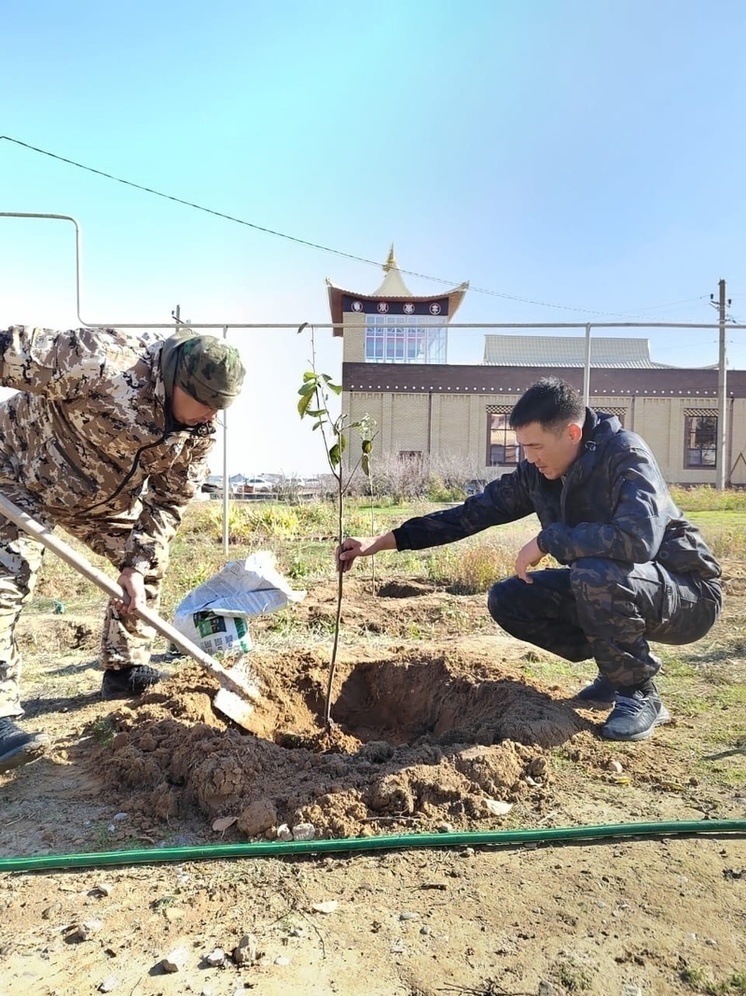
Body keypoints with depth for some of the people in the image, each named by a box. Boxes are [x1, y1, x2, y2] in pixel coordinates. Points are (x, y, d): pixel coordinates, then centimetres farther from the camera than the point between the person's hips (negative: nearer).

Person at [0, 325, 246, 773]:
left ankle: (125, 670, 20)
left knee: (152, 561, 7)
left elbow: (168, 502, -10)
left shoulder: (200, 433, -17)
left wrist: (137, 565, -19)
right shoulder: (103, 361, -39)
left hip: (103, 496, 7)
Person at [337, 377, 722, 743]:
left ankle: (639, 694, -11)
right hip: (604, 587, 7)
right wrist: (382, 541, -7)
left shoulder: (625, 456, -24)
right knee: (506, 600, -6)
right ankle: (621, 664, 9)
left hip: (687, 593, -7)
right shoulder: (536, 472, -5)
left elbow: (638, 539, -41)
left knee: (594, 573, -37)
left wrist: (546, 539, -29)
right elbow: (472, 512, -2)